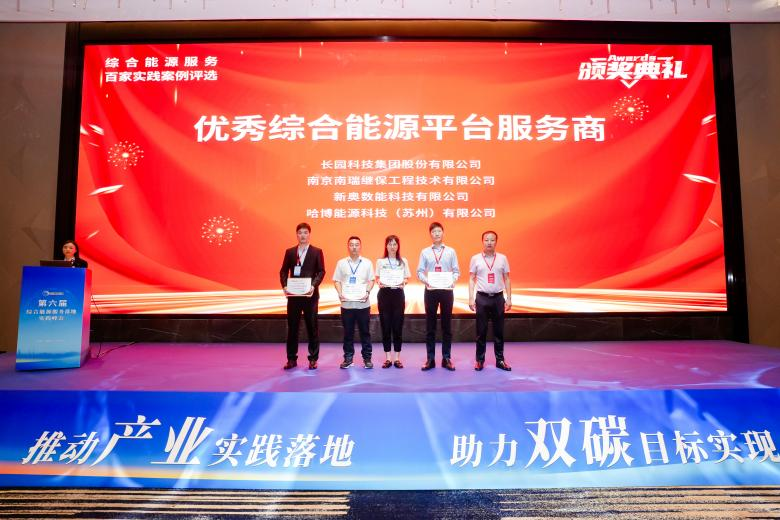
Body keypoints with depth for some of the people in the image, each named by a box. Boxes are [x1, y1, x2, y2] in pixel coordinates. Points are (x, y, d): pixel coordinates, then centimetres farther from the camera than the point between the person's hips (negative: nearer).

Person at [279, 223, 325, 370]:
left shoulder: (317, 252, 3)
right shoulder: (290, 252, 10)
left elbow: (321, 272, -3)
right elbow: (283, 271, 8)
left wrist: (313, 286, -18)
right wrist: (284, 286, -9)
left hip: (310, 294, -2)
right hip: (293, 294, 2)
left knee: (312, 327, 4)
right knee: (292, 327, 6)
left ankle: (313, 359, 13)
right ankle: (291, 359, 15)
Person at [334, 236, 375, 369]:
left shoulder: (367, 262, 6)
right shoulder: (341, 263, 7)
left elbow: (371, 280, 6)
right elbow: (337, 280, 7)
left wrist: (367, 292, -10)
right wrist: (340, 293, -9)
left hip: (363, 303, 0)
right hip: (346, 303, 1)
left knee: (365, 332, 5)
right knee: (348, 332, 6)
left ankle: (367, 358, 13)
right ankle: (348, 358, 16)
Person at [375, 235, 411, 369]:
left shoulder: (403, 261, 8)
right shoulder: (380, 261, 6)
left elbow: (407, 278, 8)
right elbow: (377, 278, 7)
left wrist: (403, 282, -15)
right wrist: (379, 283, -15)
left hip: (398, 294, 0)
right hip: (384, 294, 0)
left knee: (398, 325, 1)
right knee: (385, 325, 2)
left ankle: (397, 358, 9)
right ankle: (387, 358, 10)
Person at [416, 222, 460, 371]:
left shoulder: (451, 251, 6)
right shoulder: (425, 252, 6)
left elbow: (456, 271, 4)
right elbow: (419, 271, 2)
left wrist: (453, 280, -16)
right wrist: (426, 280, -16)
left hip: (447, 290, 0)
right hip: (430, 290, 0)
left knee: (447, 325, 6)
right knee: (430, 325, 5)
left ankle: (446, 358, 14)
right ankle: (430, 359, 12)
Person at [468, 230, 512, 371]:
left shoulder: (502, 258, 4)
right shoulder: (475, 258, 1)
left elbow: (507, 279, 7)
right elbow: (472, 279, 2)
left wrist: (509, 298, 3)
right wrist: (471, 299, -4)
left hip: (498, 297, 1)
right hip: (482, 298, -1)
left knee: (499, 330, 7)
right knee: (481, 331, 4)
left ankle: (500, 360, 16)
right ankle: (479, 360, 13)